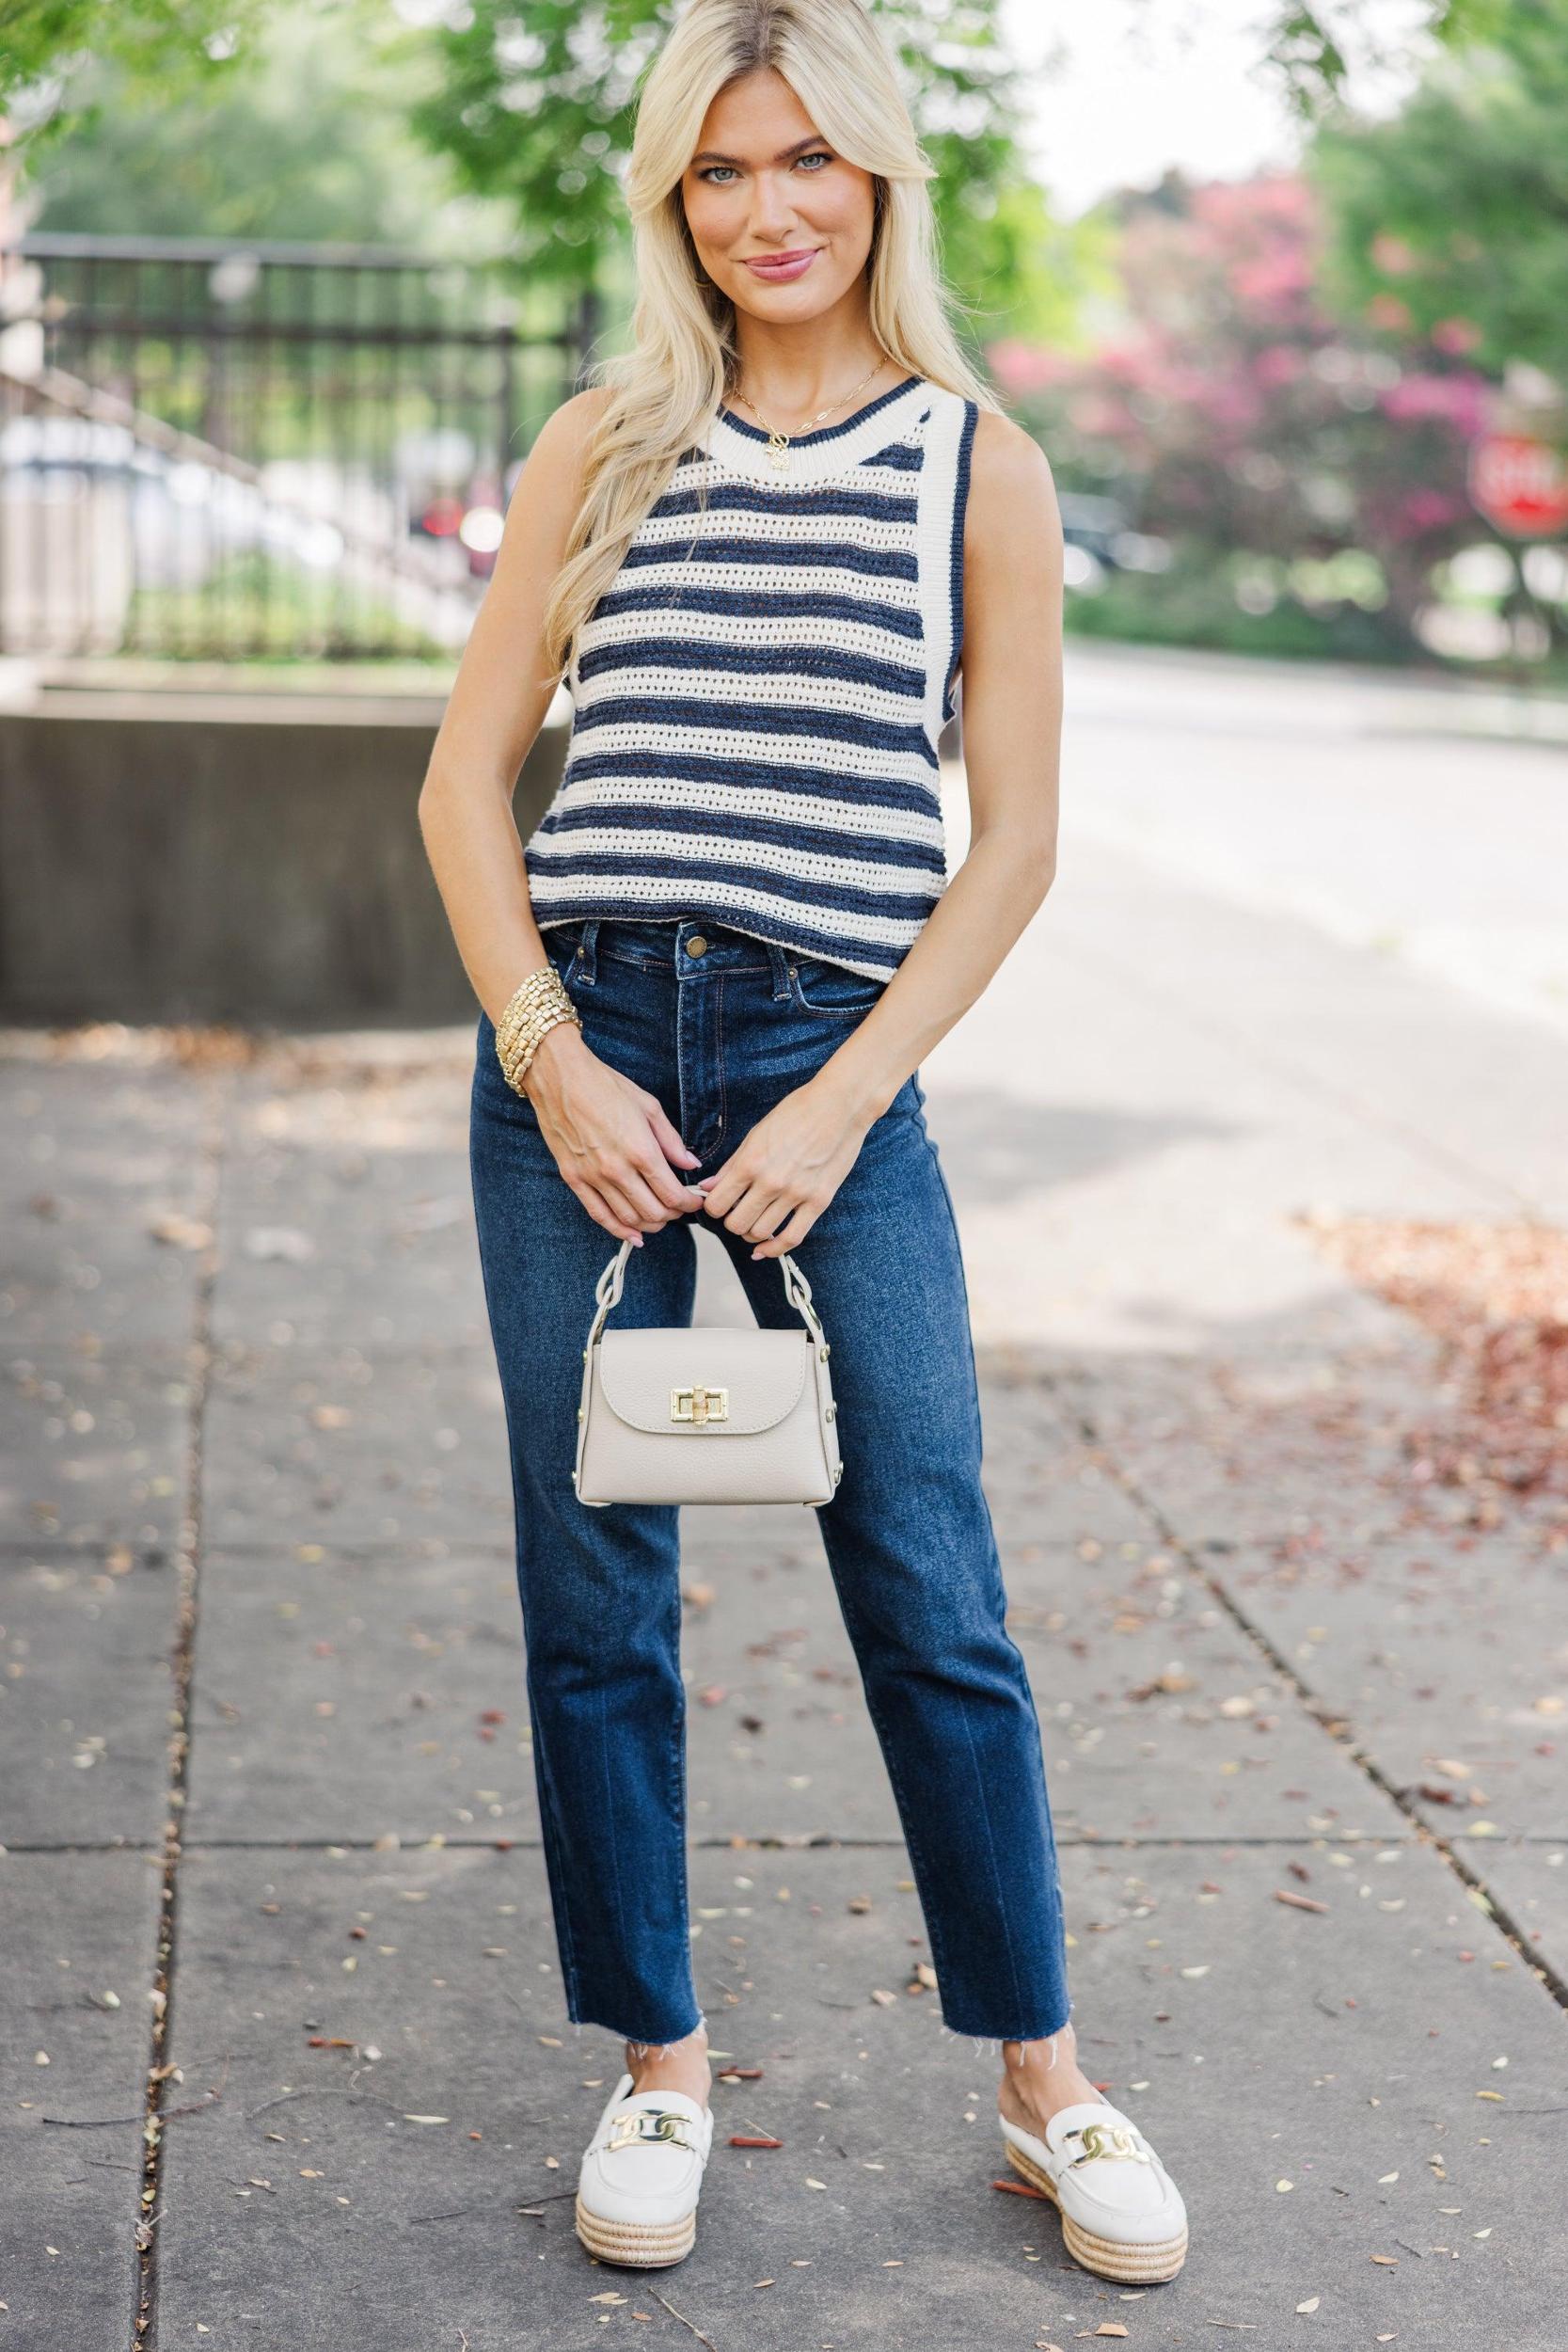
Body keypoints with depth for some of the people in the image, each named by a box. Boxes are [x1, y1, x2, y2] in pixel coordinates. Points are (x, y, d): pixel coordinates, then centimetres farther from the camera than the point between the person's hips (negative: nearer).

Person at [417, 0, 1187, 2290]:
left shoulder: (979, 465, 4)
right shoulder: (609, 445, 7)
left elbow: (1012, 841, 1)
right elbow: (467, 776, 7)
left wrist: (838, 1108, -8)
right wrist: (551, 1058, -6)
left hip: (837, 1064, -1)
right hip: (581, 1055, 2)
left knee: (930, 1593, 0)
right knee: (595, 1594, 5)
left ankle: (1043, 2079, 16)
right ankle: (659, 2063, 21)